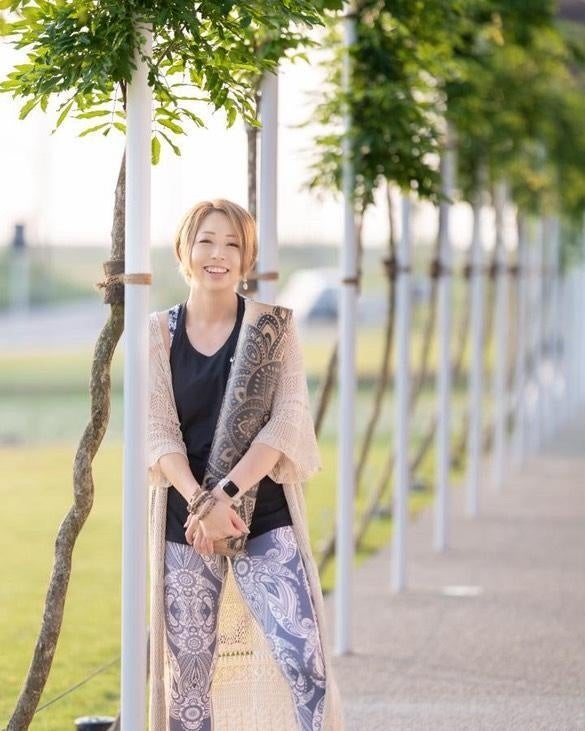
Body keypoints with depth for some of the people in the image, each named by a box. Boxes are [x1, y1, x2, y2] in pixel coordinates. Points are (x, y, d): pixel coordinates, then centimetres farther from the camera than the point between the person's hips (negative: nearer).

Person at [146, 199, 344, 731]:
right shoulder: (160, 333, 5)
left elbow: (288, 420, -7)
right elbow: (158, 432, -2)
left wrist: (228, 493, -20)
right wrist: (200, 502, -19)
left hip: (264, 521, -1)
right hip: (185, 525, 1)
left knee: (305, 662, -14)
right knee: (188, 675, 4)